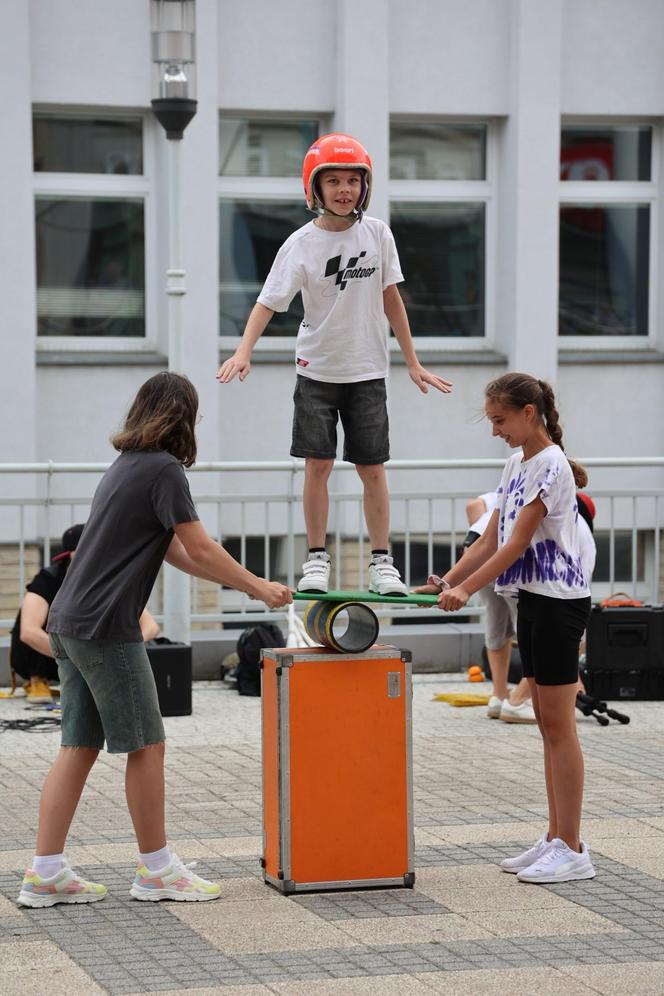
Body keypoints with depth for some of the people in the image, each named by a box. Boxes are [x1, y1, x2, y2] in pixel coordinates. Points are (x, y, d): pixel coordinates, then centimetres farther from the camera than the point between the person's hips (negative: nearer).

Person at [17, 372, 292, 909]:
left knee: (78, 748, 9)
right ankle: (156, 869, 9)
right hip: (106, 627, -9)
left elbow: (175, 552, 22)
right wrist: (258, 587, 4)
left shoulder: (126, 466, 19)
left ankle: (46, 874, 7)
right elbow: (201, 549, -9)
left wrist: (245, 583, 22)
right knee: (146, 745, 0)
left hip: (69, 623, 9)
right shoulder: (164, 468, -10)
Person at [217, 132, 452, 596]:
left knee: (373, 468, 1)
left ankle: (382, 563, 8)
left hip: (367, 369, 1)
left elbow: (390, 299, 6)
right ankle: (317, 559, 8)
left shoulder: (377, 233, -2)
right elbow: (270, 301, -15)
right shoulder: (301, 244, -9)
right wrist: (244, 351, -31)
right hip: (318, 368, -1)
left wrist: (413, 363, 7)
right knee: (319, 463, -3)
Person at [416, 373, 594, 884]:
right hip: (532, 599, 9)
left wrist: (467, 590, -23)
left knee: (558, 726, -6)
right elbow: (491, 539, 14)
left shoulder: (551, 467, -15)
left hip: (560, 601, -9)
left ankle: (572, 850, -2)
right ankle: (555, 838, 16)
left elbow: (517, 544, -20)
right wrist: (446, 581, 5)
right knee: (548, 726, 11)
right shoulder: (517, 463, 12)